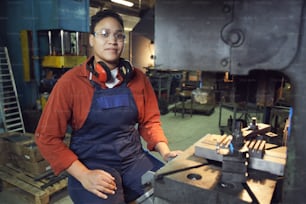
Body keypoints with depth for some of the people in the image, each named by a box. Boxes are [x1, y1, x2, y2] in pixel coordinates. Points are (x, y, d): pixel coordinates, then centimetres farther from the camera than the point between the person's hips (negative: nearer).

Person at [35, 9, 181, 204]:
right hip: (92, 164, -3)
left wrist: (166, 152, -7)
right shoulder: (70, 82, -8)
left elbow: (149, 121, 9)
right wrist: (83, 175, -16)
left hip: (135, 158, 4)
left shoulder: (138, 78, 2)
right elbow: (47, 137, -7)